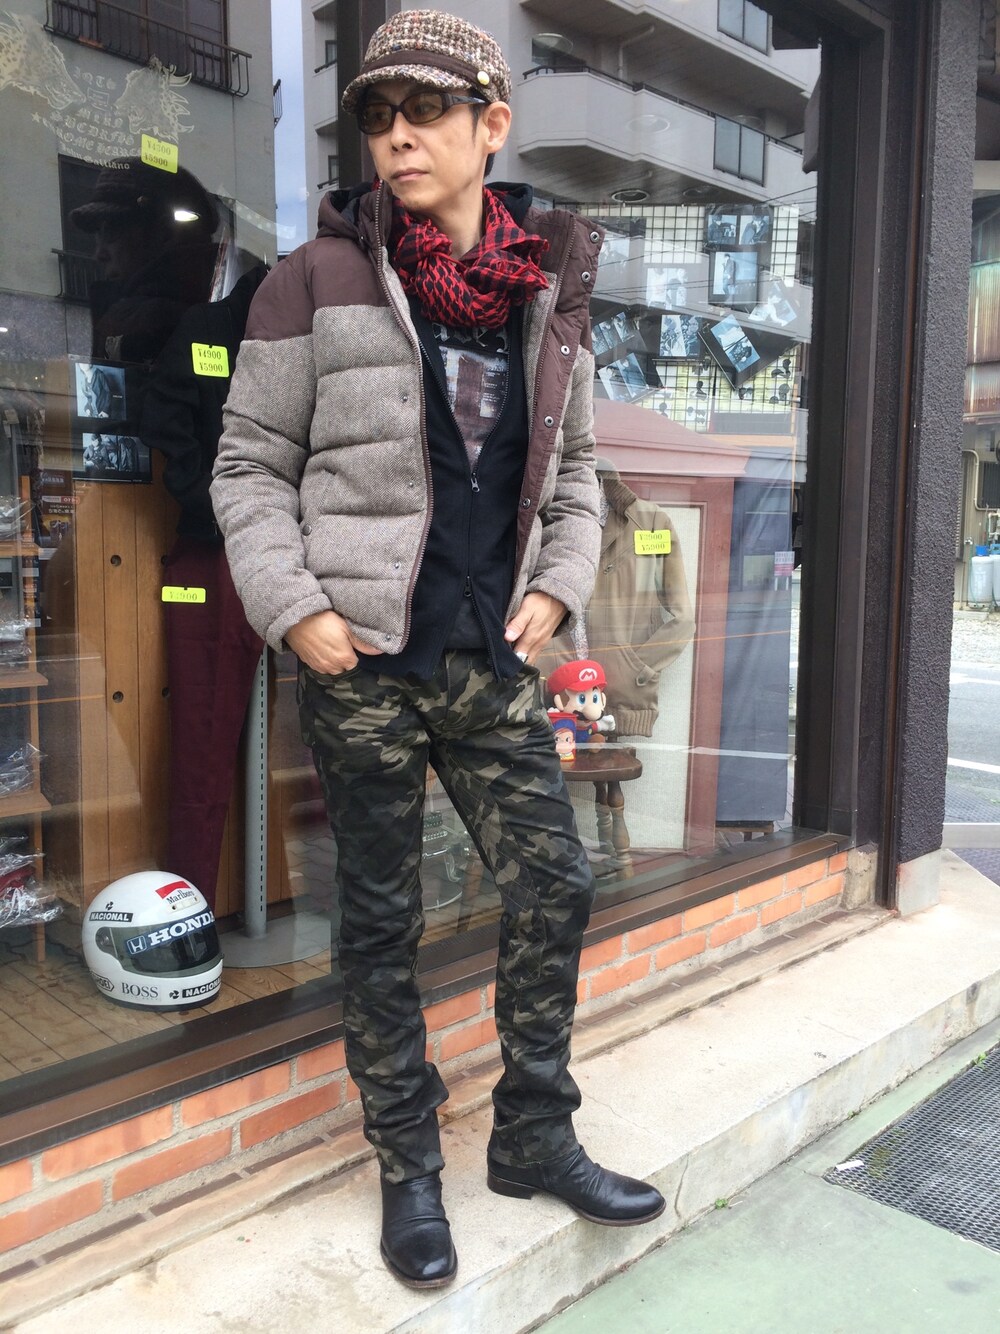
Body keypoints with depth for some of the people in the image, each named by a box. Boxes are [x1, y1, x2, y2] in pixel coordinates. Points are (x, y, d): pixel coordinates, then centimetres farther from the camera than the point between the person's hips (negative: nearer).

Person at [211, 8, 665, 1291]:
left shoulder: (551, 294, 9)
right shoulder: (318, 280, -1)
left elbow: (572, 470, 17)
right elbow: (250, 465, 0)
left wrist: (556, 587, 3)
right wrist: (293, 608, -11)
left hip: (494, 659, 4)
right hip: (362, 660, -3)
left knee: (554, 886, 6)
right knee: (380, 919, 7)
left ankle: (533, 1136, 28)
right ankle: (408, 1172, 26)